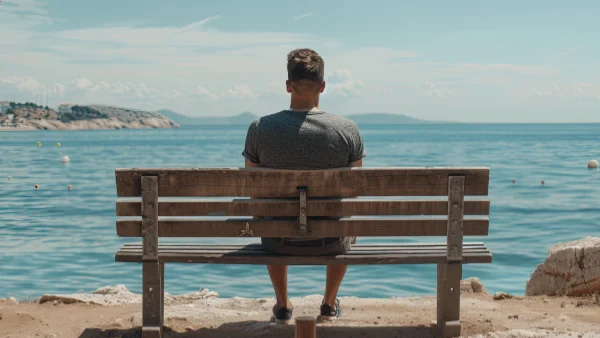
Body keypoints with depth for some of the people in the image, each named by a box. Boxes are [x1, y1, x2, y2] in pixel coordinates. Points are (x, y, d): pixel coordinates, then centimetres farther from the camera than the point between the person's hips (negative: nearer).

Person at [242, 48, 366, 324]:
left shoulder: (260, 128, -14)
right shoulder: (347, 130, -14)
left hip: (280, 242, 0)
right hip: (330, 242, 0)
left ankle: (282, 306, 46)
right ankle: (329, 304, 45)